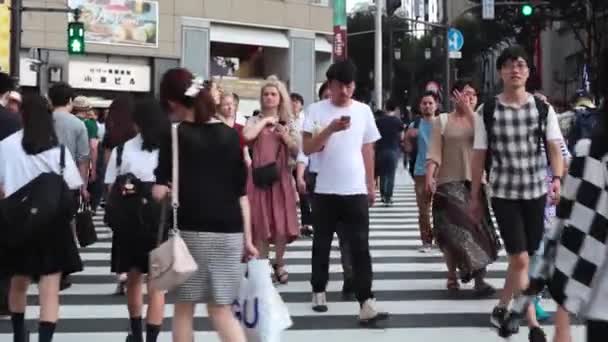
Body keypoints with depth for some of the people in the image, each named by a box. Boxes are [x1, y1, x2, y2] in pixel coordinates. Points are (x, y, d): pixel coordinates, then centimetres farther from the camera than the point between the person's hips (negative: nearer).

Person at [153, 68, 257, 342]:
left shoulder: (176, 135, -4)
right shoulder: (230, 135, 8)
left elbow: (160, 191, -11)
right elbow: (241, 192, 8)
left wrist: (160, 187, 12)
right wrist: (247, 238, 12)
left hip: (191, 230, -4)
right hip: (229, 231, 4)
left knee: (184, 308, 12)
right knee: (221, 309, 11)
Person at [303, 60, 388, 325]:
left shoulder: (363, 111, 5)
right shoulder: (316, 110, -2)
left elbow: (368, 150, 12)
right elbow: (307, 148, -9)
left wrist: (371, 186, 13)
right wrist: (330, 129, -23)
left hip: (356, 191, 1)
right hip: (325, 191, -1)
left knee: (360, 247, -4)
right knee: (322, 245, 11)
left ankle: (366, 303, -7)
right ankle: (319, 292, 28)